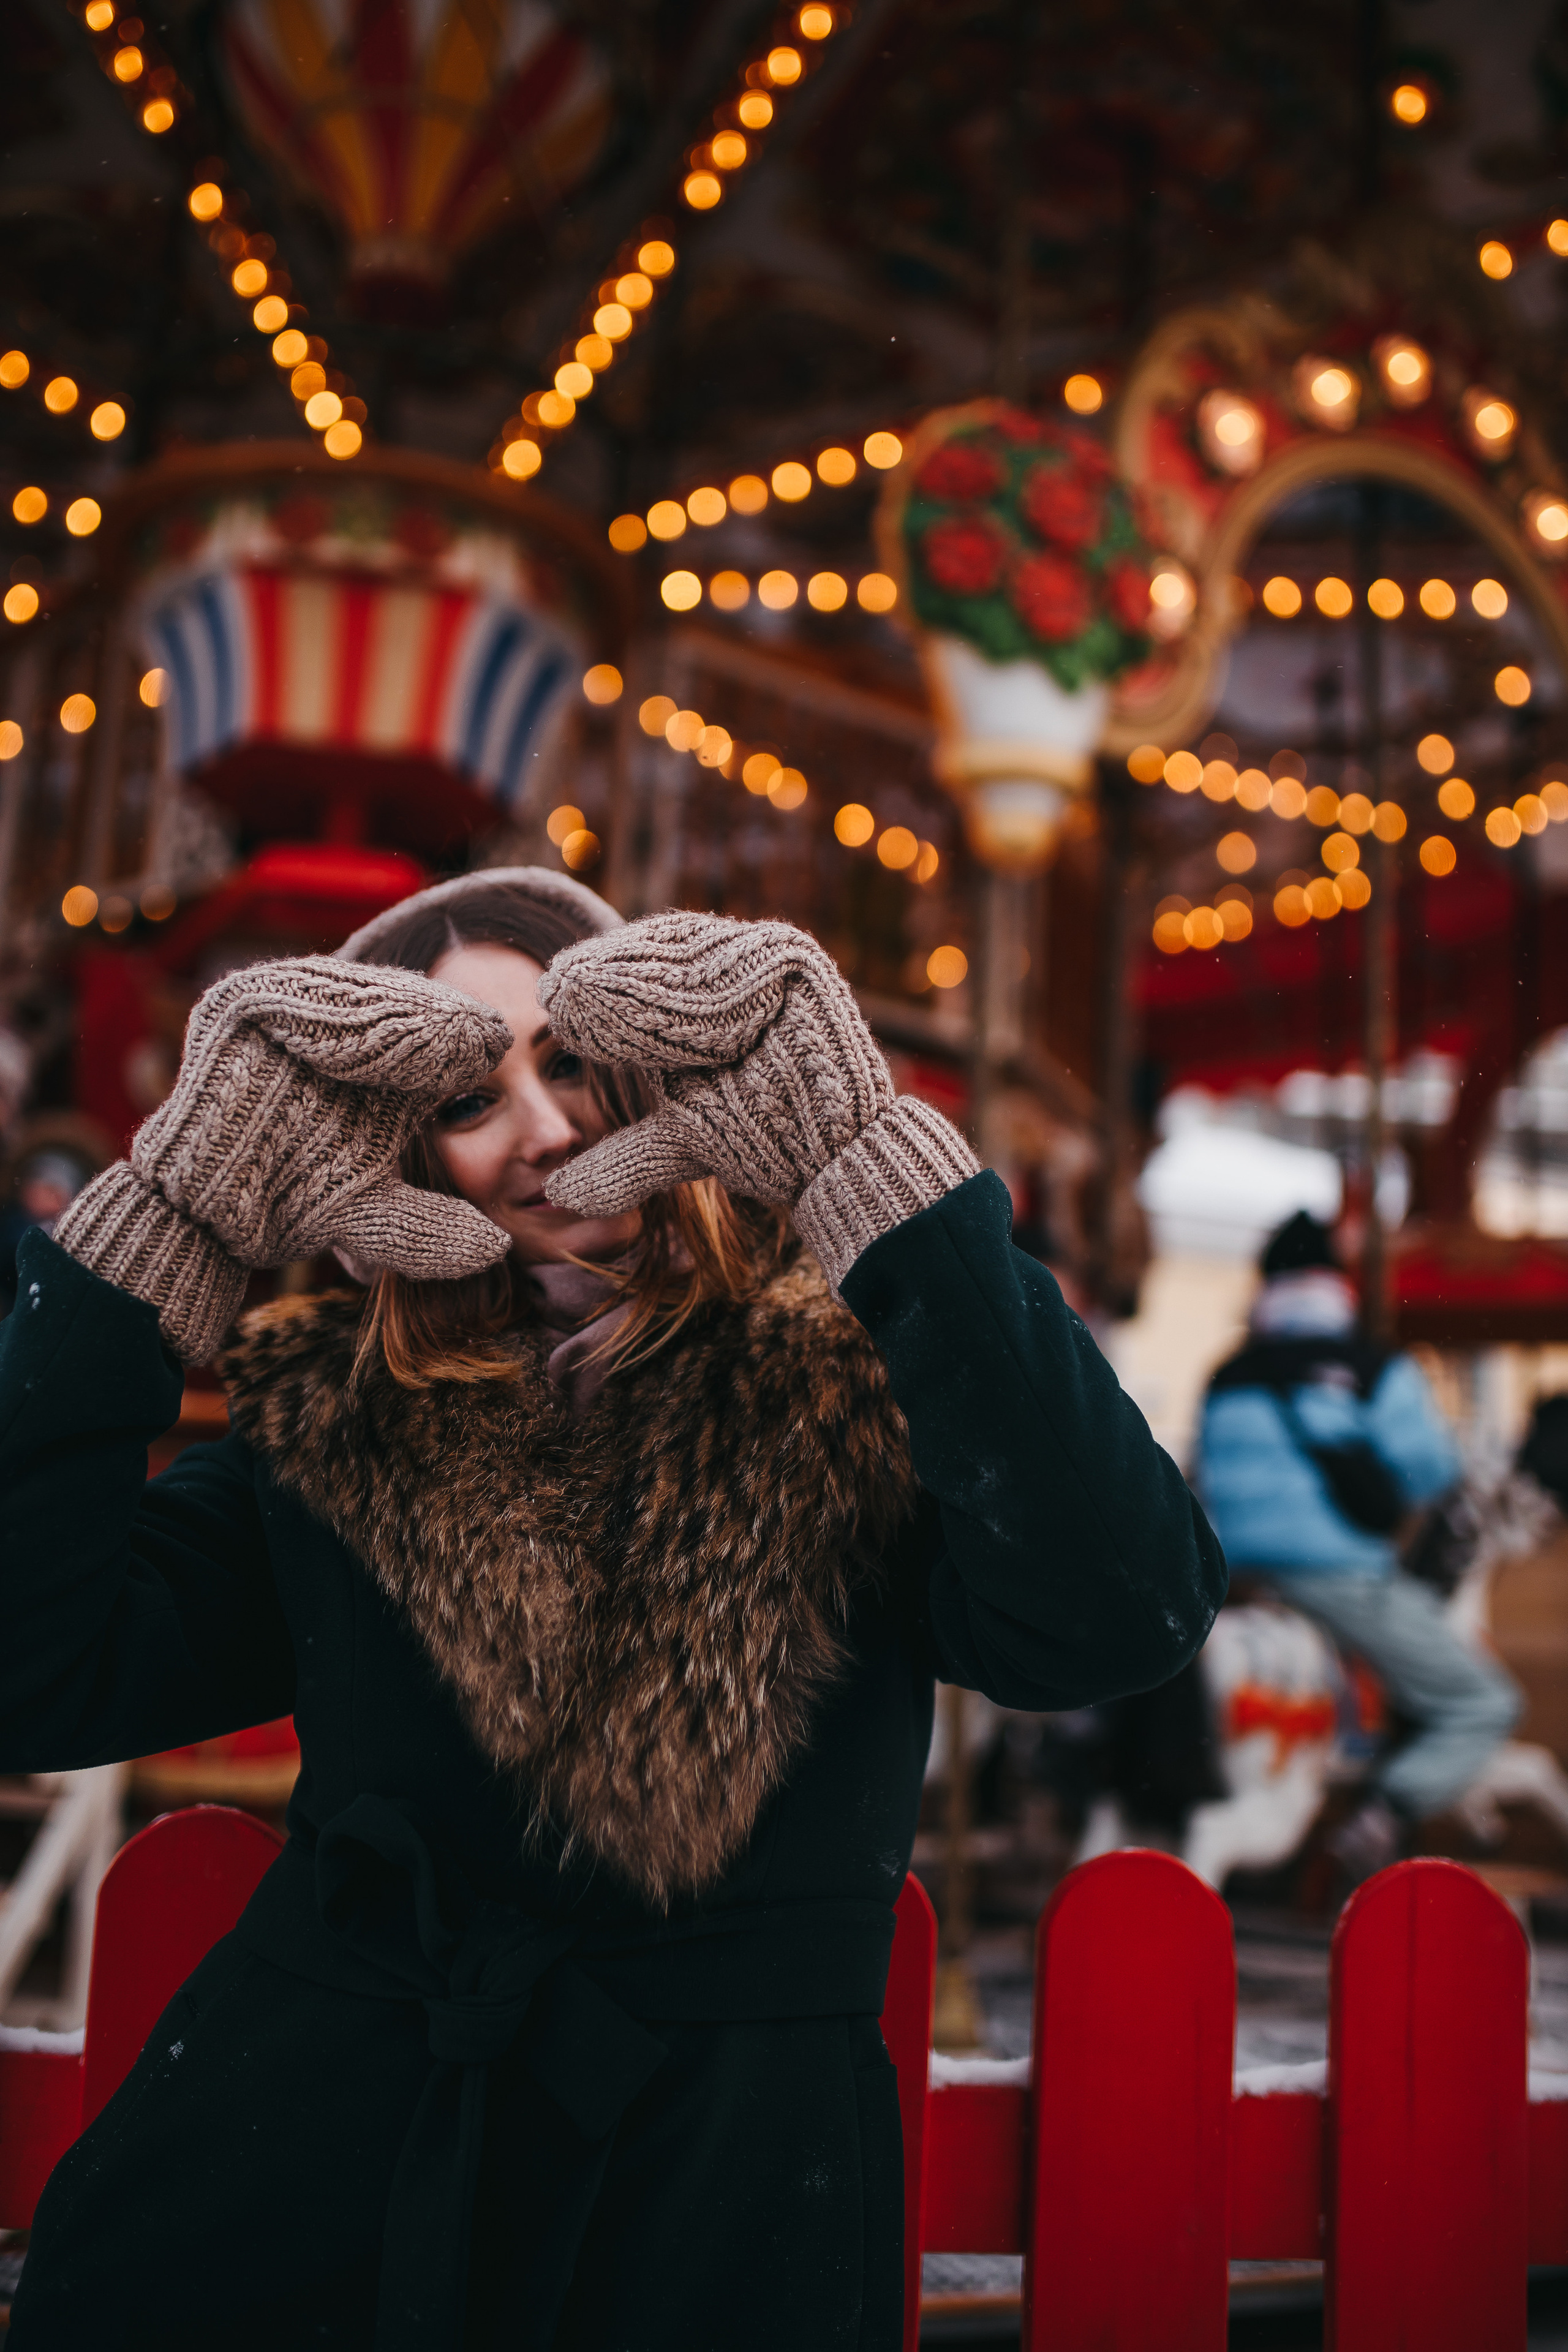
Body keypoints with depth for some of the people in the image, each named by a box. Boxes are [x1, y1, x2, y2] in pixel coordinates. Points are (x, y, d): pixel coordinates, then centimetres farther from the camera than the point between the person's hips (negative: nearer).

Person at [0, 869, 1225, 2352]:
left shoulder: (851, 1394, -6)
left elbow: (1119, 1618, -26)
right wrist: (178, 1213, -12)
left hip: (728, 2225, -2)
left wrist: (867, 1155, -26)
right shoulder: (330, 1429, 3)